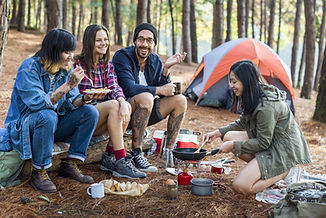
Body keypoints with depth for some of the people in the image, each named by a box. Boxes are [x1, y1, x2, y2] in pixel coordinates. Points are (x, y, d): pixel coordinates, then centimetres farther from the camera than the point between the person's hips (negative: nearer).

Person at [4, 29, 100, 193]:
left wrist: (86, 98, -22)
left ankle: (69, 165, -8)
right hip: (23, 127, -6)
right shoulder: (29, 68, -20)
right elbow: (39, 103, -30)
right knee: (48, 116, -39)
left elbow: (71, 103, -1)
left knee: (90, 112, -12)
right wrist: (68, 85, -31)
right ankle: (39, 172, -22)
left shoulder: (66, 69, 0)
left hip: (52, 124, 7)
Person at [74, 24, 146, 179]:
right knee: (113, 105, -31)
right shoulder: (79, 64, -5)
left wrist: (122, 102, -28)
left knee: (126, 107, -24)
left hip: (101, 119, 5)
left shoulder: (108, 66, 12)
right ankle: (121, 161, -34)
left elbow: (114, 87, -6)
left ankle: (109, 157, -20)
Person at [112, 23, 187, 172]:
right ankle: (136, 154, -29)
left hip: (144, 112, 7)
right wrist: (159, 90, -19)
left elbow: (166, 92, 0)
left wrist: (166, 68, -15)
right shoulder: (122, 56, -14)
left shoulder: (155, 60, 5)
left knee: (180, 100, -6)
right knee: (145, 97, -36)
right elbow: (129, 88, -26)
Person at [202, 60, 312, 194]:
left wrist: (233, 145, -14)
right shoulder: (253, 98, 3)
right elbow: (242, 123, 19)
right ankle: (264, 168, 2)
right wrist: (218, 132, 10)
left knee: (240, 186, -16)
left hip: (284, 150, -10)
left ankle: (286, 172, -3)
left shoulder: (266, 107, -28)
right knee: (228, 136, 1)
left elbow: (263, 143, -21)